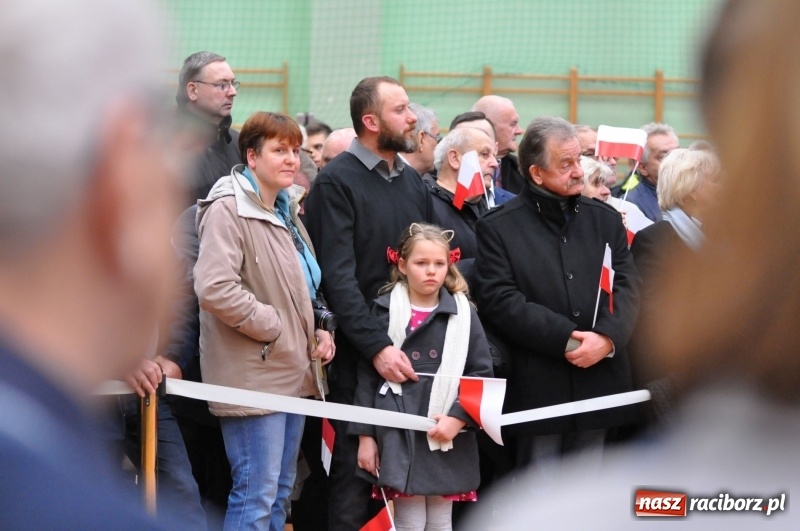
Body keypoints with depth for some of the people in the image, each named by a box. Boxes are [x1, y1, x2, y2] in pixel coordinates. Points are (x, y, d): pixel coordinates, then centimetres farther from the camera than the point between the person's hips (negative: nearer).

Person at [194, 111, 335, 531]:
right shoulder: (228, 209, -14)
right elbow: (214, 289, -27)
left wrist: (316, 331, 9)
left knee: (279, 494, 14)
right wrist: (272, 327, -17)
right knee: (255, 496, -8)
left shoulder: (286, 211, 16)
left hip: (292, 373, 9)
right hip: (253, 376, -9)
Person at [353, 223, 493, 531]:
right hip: (399, 437, -2)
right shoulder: (385, 312, 1)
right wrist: (365, 435, 0)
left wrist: (458, 418, -10)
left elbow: (482, 374, 3)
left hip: (449, 438, 2)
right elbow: (367, 377, 3)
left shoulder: (463, 314, 4)